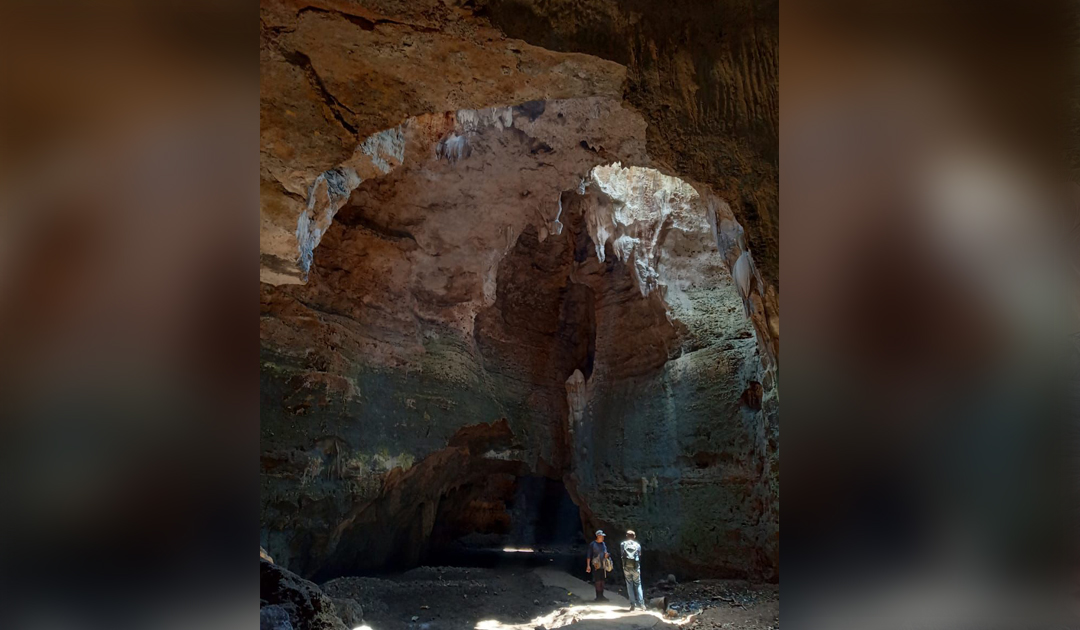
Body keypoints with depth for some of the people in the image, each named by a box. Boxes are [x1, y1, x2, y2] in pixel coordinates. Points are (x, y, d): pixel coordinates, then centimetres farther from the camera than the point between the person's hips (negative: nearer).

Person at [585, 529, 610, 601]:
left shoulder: (603, 544, 12)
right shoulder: (592, 544, -5)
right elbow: (589, 555, -4)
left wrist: (606, 555, -3)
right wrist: (588, 565, -9)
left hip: (603, 565, 6)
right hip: (596, 565, -6)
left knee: (602, 581, 8)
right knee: (598, 581, -7)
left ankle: (601, 596, 15)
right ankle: (598, 596, 0)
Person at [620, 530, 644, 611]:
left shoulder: (623, 544, 0)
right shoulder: (637, 545, 1)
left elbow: (620, 555, 5)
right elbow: (639, 555, 8)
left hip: (626, 567, 0)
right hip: (636, 567, 0)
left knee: (629, 585, 9)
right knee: (638, 584, 12)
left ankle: (632, 604, 6)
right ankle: (641, 603, 4)